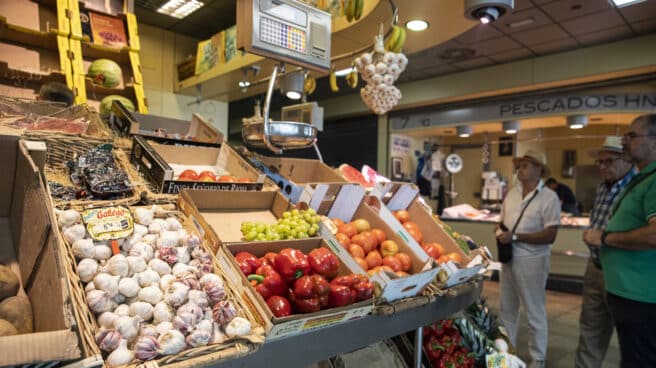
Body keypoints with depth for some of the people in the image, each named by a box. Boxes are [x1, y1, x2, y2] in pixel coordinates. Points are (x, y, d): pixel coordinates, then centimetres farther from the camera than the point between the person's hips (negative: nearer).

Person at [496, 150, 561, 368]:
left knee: (535, 313, 8)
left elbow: (550, 235, -19)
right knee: (507, 309, 18)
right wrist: (499, 232, -7)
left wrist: (515, 237, -21)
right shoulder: (512, 193, 7)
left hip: (531, 261, -6)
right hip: (508, 258, 7)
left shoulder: (549, 198, -13)